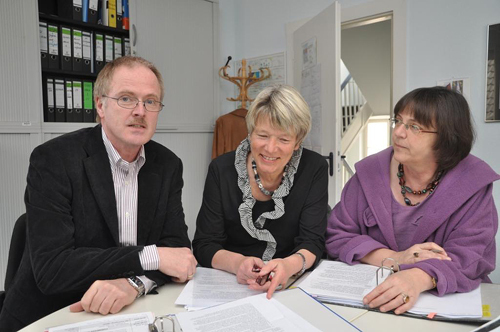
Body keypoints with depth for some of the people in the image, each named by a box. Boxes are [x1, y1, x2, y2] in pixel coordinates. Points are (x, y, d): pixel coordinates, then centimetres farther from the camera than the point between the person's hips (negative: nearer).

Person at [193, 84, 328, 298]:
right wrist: (236, 263, -28)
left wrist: (291, 264, -31)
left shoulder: (314, 169, -7)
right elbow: (204, 245, -7)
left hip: (290, 283, 0)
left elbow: (312, 241, -10)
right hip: (229, 282, 0)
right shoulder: (222, 169, -7)